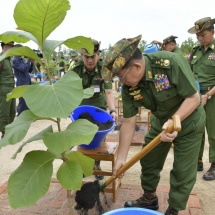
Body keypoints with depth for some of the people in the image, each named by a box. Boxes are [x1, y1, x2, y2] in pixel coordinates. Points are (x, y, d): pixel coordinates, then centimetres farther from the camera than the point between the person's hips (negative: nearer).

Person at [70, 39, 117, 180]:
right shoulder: (76, 70, -19)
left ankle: (97, 165, 21)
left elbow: (109, 92, -24)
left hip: (99, 107, 0)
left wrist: (112, 110, -39)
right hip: (81, 106, 0)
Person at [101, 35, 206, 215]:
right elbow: (128, 122, -13)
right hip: (160, 122, 5)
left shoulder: (172, 63, -34)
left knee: (183, 171, 2)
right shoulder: (128, 87, -18)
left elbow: (194, 98, -27)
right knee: (148, 161, 14)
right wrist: (121, 158, -12)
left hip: (188, 121, -5)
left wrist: (174, 121, -42)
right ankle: (149, 198, 37)